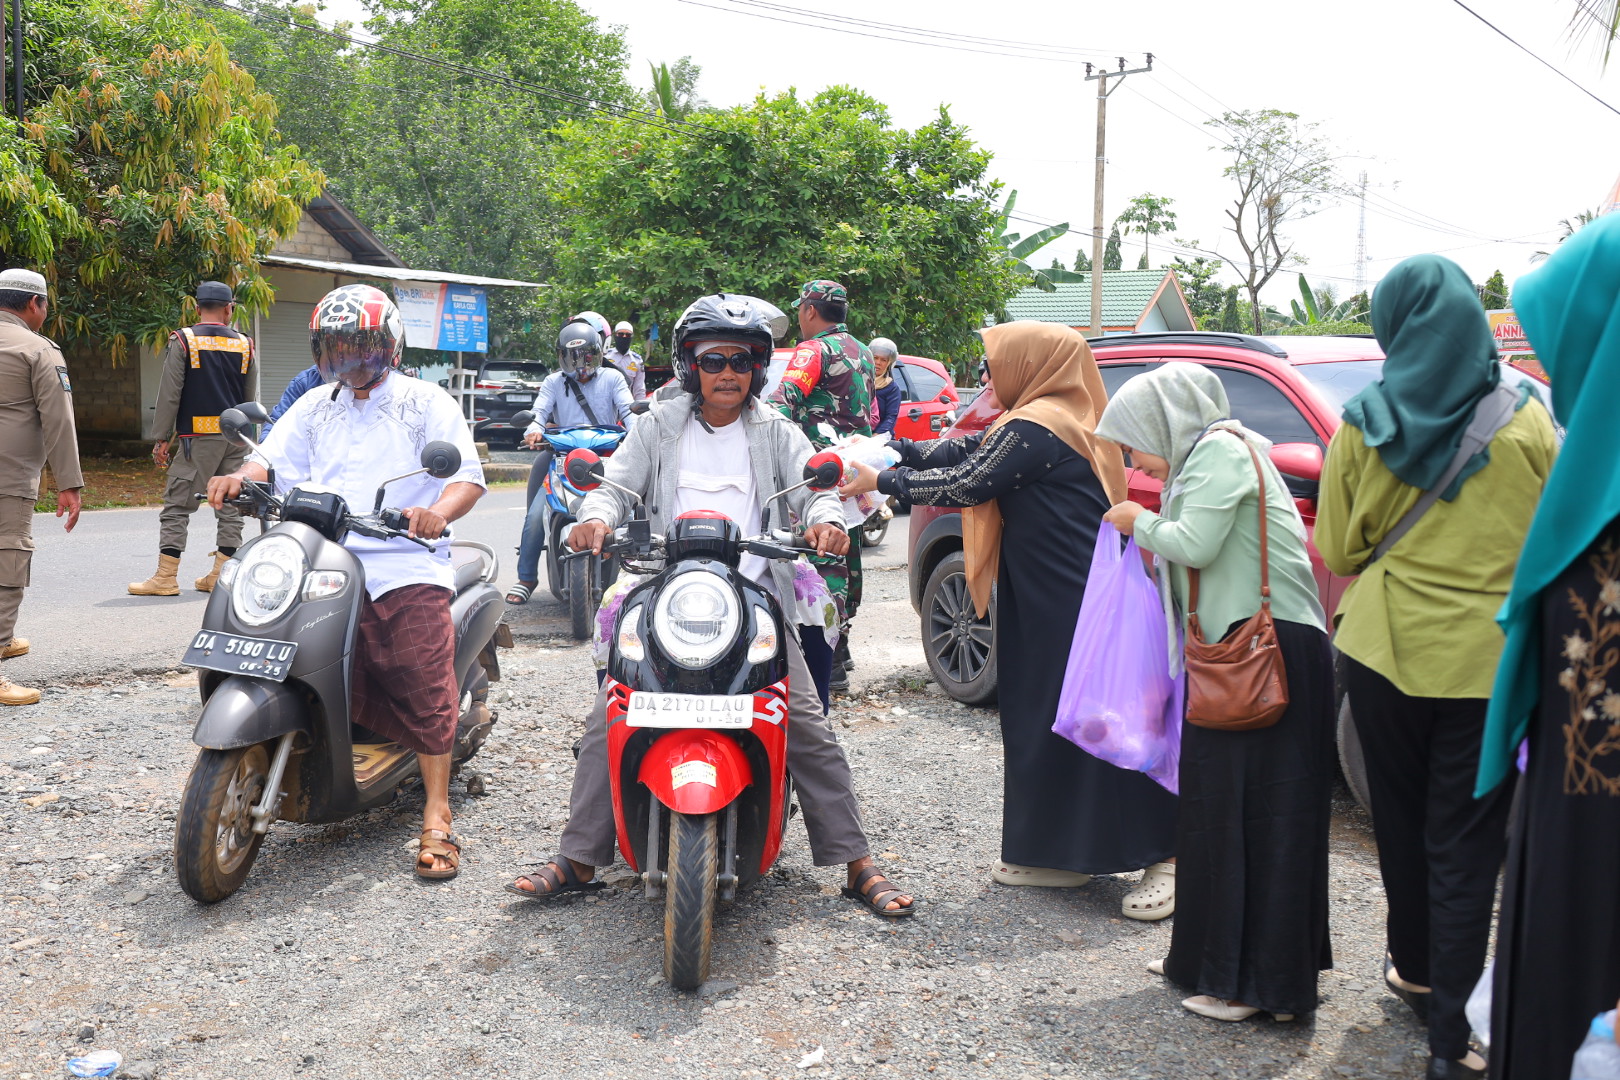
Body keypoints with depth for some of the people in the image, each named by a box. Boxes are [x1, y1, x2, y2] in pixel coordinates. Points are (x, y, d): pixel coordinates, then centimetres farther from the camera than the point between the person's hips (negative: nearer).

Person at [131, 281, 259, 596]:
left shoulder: (184, 340, -3)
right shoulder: (245, 344, 9)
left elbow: (170, 394, -4)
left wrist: (162, 437, 1)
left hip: (200, 437, -4)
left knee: (177, 505, -1)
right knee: (230, 506, 7)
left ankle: (166, 577, -2)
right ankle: (220, 576, 9)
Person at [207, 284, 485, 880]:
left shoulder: (426, 404, 8)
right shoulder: (314, 408, 22)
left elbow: (469, 474, -5)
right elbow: (274, 457, 9)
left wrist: (440, 510, -27)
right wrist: (241, 477, -15)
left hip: (407, 568, -4)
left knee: (426, 690, -10)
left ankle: (436, 818, -3)